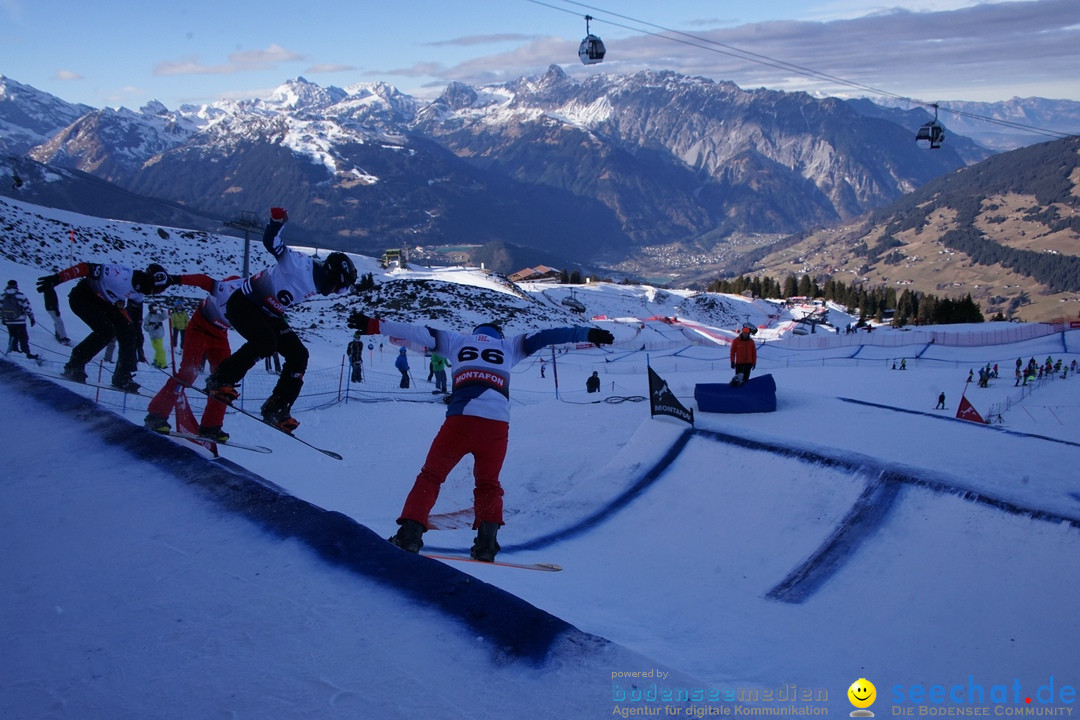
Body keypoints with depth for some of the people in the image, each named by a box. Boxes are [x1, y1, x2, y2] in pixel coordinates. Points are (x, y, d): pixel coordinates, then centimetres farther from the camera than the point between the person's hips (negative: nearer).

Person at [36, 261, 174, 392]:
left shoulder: (139, 293, -5)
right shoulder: (122, 275, -32)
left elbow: (136, 319, 12)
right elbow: (87, 268, -32)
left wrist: (138, 341, 13)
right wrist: (56, 278, -35)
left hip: (104, 303, 9)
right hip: (81, 297, -9)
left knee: (128, 332, -3)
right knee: (106, 330, -26)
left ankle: (123, 378, 5)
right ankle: (74, 366, -14)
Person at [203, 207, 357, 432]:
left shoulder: (317, 283, 2)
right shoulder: (300, 265, -22)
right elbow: (271, 242, -26)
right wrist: (277, 221, -43)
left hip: (269, 313, 9)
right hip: (243, 304, -9)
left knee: (299, 355, -4)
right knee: (266, 342, -33)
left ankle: (276, 408, 4)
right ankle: (220, 380, -16)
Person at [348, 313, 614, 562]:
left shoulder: (458, 341, 24)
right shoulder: (509, 346, 25)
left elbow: (418, 332, 19)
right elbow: (546, 336, 23)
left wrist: (373, 326, 20)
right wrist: (589, 334, 27)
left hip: (460, 418, -1)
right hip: (497, 423, 1)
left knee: (431, 476, 11)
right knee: (488, 484, 19)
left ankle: (410, 533, -5)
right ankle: (486, 541, 0)